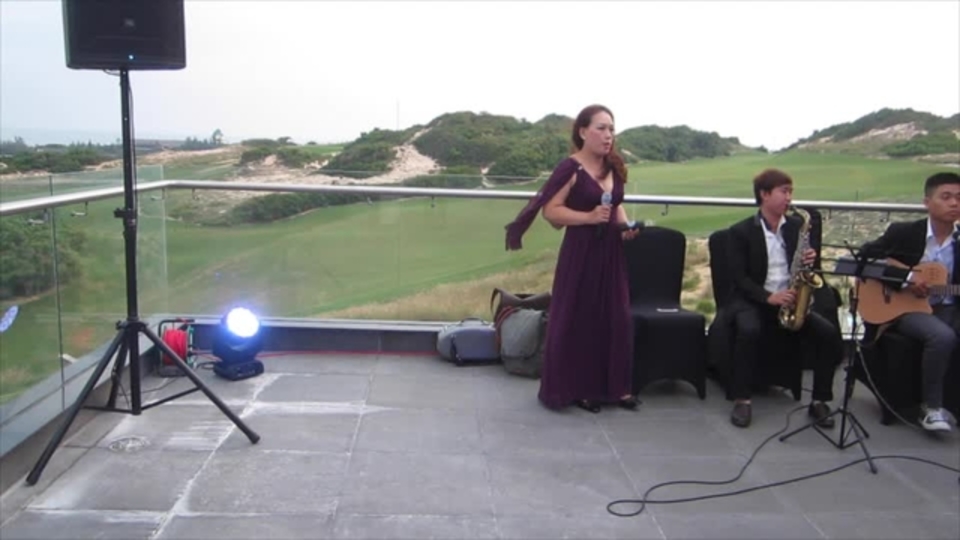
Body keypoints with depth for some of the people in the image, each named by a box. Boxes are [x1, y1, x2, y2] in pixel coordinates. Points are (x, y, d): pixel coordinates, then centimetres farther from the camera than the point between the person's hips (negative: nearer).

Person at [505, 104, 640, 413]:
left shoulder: (613, 168, 9)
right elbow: (550, 210, -15)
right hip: (581, 253, -6)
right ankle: (578, 389, 15)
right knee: (577, 321, 2)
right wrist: (589, 217, -23)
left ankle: (614, 387, 19)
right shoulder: (570, 168, -12)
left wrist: (625, 225, 1)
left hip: (611, 252, 7)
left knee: (615, 319, 8)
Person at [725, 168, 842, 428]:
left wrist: (810, 261, -10)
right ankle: (742, 400, -23)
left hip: (790, 301, 4)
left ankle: (819, 401, -6)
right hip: (752, 300, -4)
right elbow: (739, 278, -11)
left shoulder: (797, 226, 9)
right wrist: (769, 297, -25)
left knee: (830, 334, -19)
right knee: (749, 330, -37)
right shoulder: (741, 231, -4)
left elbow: (805, 268, 15)